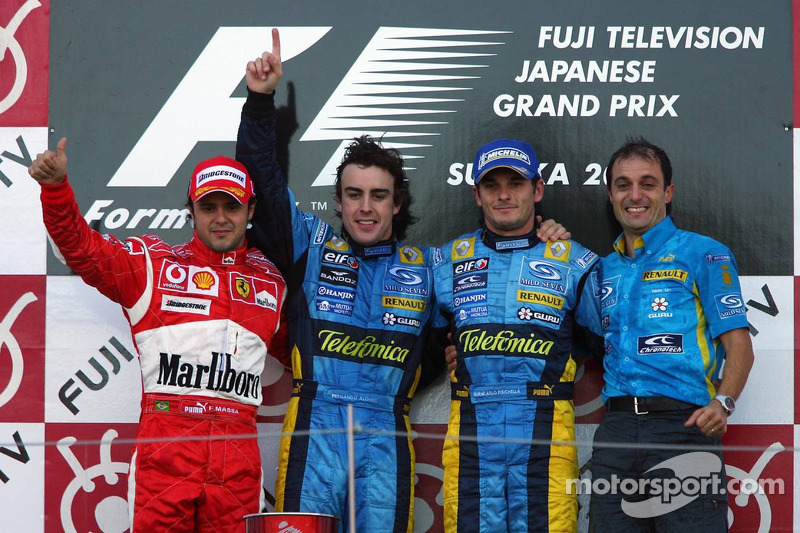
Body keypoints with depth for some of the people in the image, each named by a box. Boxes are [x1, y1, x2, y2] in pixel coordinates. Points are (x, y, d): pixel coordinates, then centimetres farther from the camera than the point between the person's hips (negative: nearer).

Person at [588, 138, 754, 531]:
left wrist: (722, 403, -19)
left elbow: (738, 344, -1)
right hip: (616, 424, 5)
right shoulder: (605, 268, 21)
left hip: (681, 423, -5)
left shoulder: (702, 254, 4)